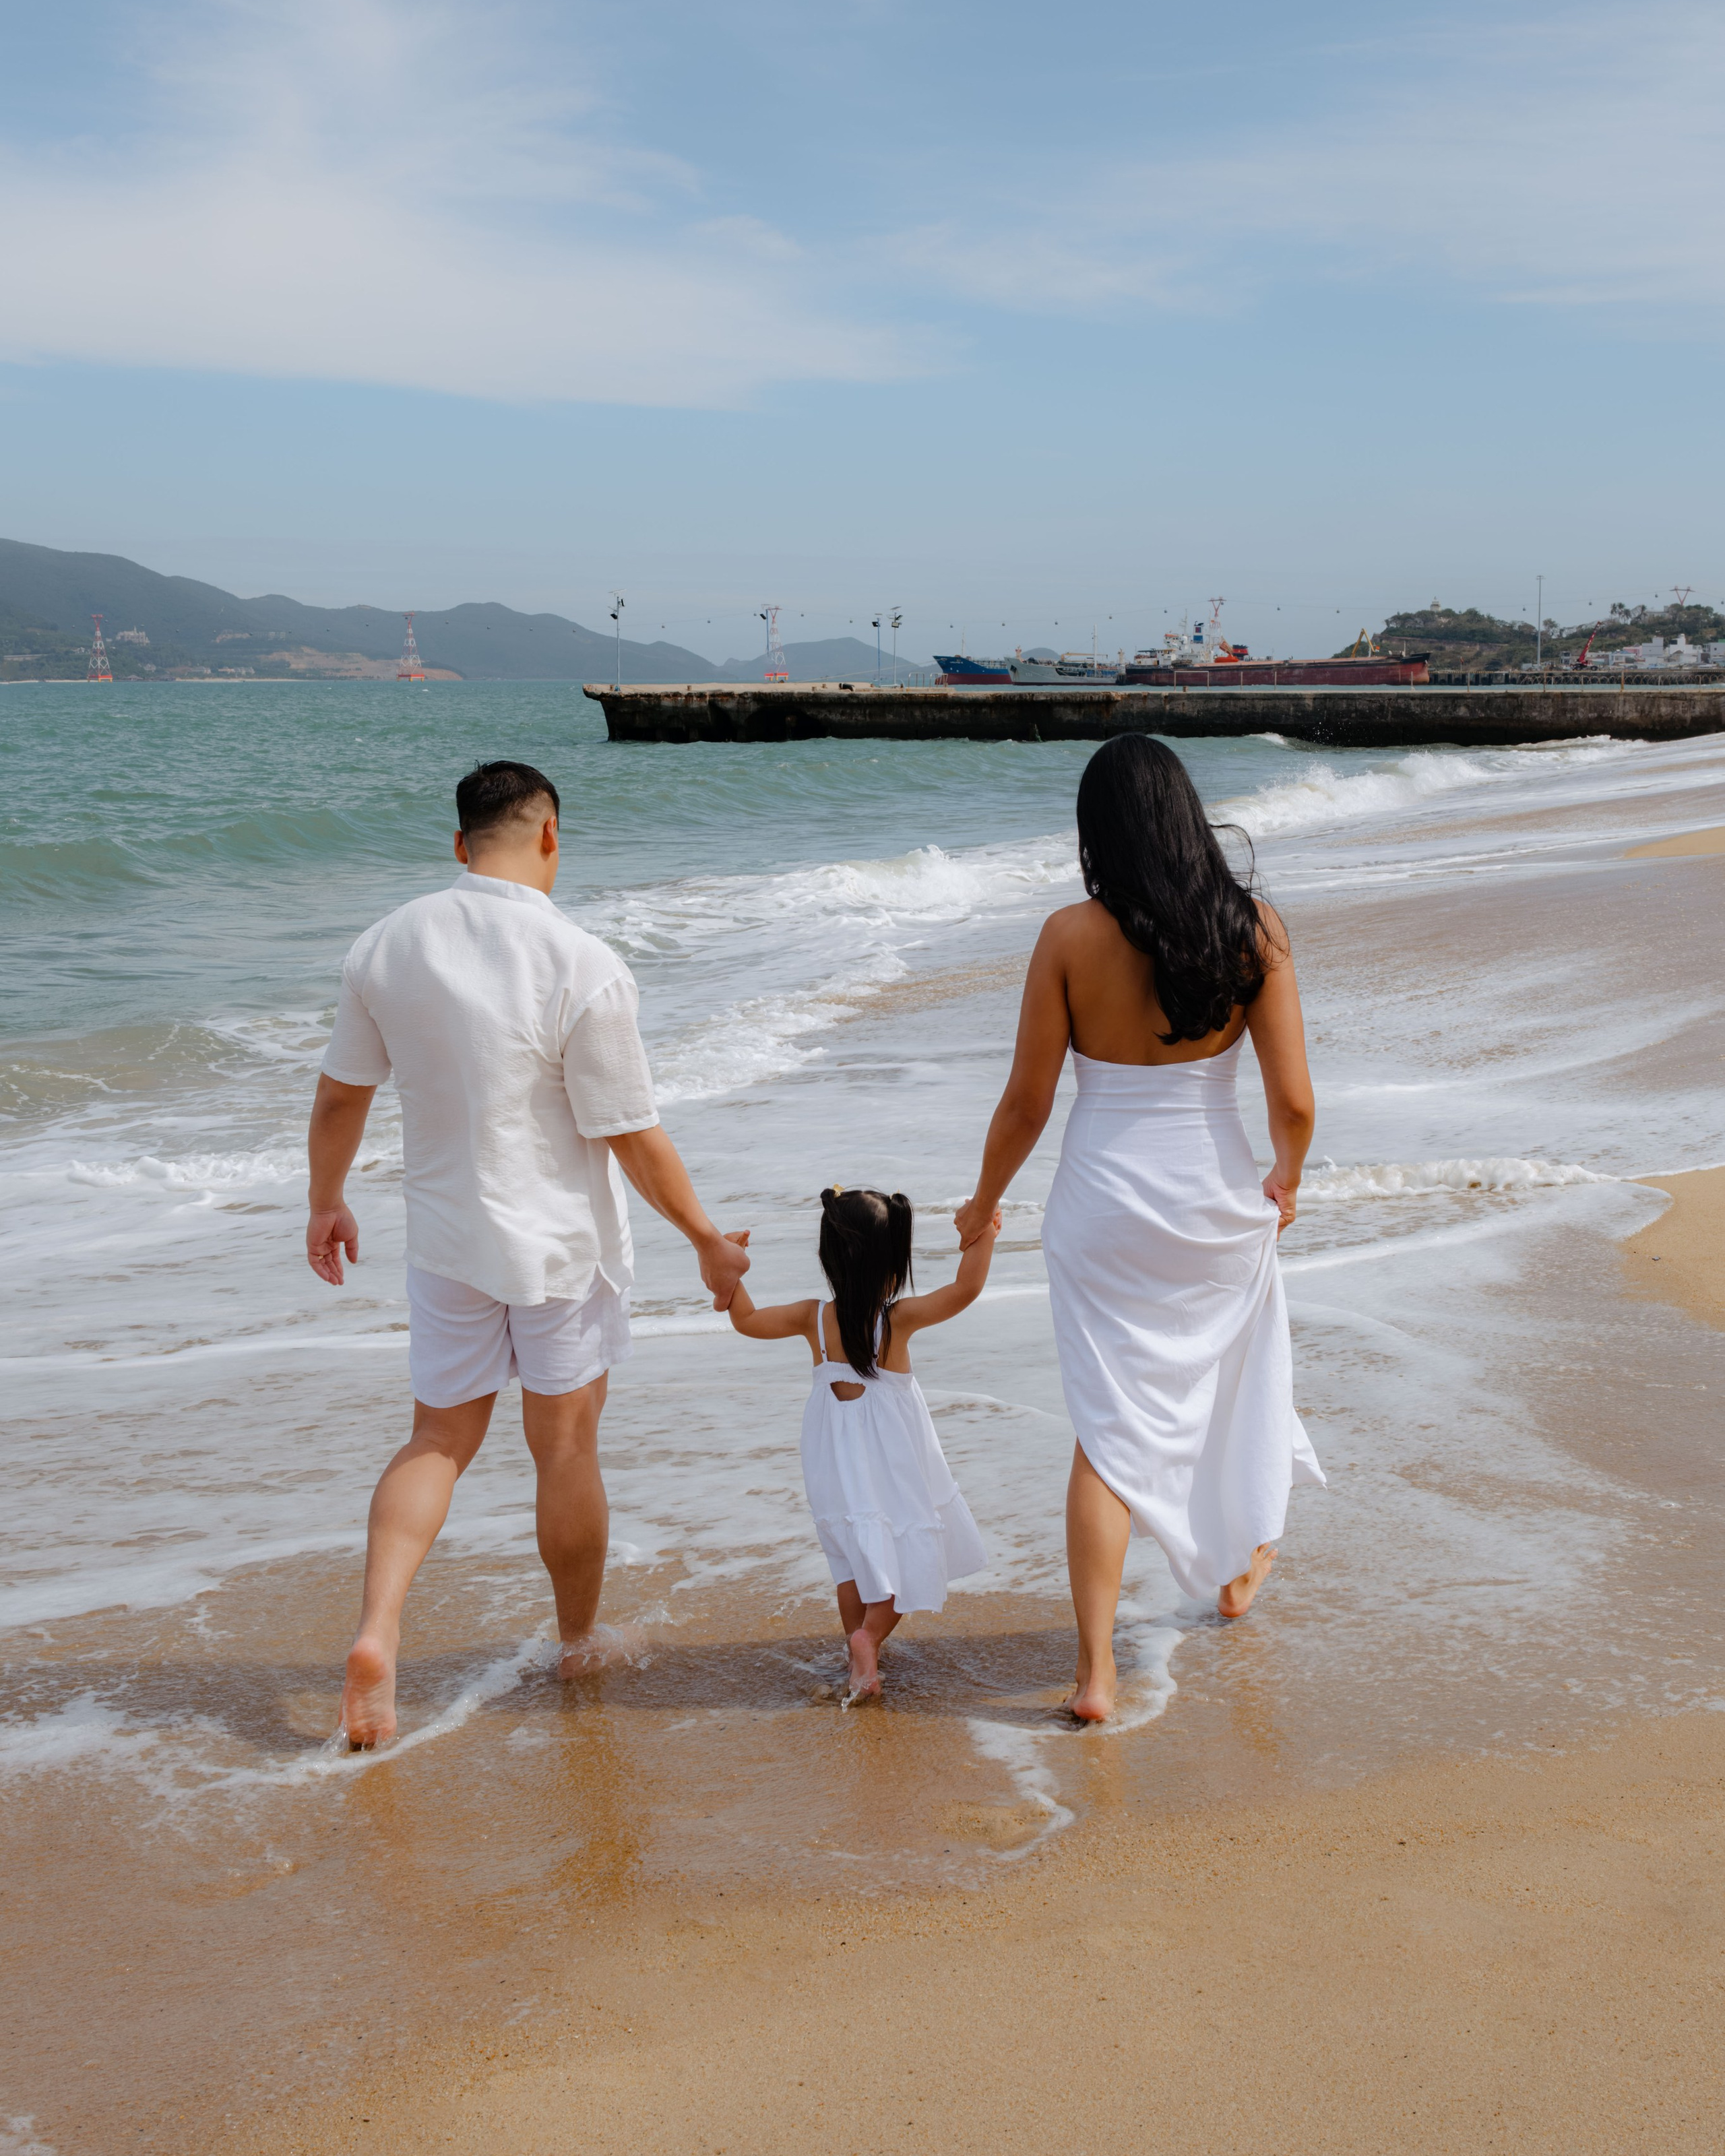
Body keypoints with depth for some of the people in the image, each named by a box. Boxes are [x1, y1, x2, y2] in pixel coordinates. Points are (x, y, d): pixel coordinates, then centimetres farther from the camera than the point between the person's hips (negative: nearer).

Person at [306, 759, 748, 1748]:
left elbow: (340, 1095, 6)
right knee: (567, 1451, 12)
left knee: (440, 1441, 15)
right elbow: (635, 1139, -15)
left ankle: (378, 1630, -2)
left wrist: (327, 1202, 22)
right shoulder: (583, 968, -19)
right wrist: (711, 1242, -3)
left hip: (446, 1239, 4)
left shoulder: (388, 945, -5)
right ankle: (581, 1646, 29)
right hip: (561, 1242, -4)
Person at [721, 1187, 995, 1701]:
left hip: (838, 1465, 4)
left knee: (852, 1557, 18)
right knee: (910, 1551, 10)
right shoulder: (899, 1318, -19)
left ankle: (859, 1655, 20)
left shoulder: (813, 1319, -10)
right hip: (896, 1462, -4)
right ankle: (870, 1633, -8)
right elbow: (964, 1290, -25)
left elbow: (747, 1320, 0)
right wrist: (983, 1237, -23)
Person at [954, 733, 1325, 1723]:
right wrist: (1286, 1183, 12)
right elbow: (1294, 1101, -9)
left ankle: (1096, 1670, 5)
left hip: (1105, 1203, -1)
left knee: (1110, 1428, 6)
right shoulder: (1253, 929, -9)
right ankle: (1238, 1565, 48)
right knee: (1233, 1379, 27)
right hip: (1218, 1195, 2)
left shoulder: (1071, 936, -13)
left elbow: (1027, 1101, -8)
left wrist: (984, 1205, 9)